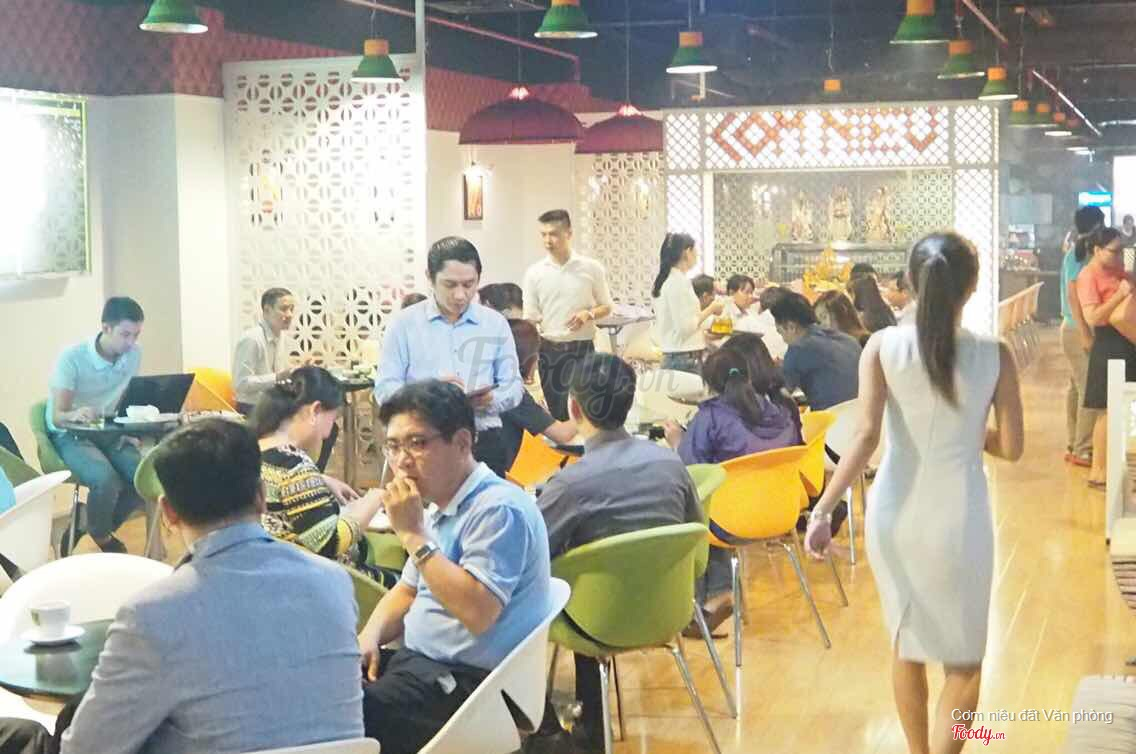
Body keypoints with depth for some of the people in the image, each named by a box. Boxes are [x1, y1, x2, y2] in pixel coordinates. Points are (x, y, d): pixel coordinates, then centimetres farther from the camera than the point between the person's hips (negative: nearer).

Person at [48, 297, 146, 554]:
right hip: (70, 435, -5)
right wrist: (75, 415, -48)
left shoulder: (134, 353, -5)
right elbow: (57, 417, -24)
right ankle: (102, 538, -4)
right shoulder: (72, 358, -21)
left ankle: (99, 530, 2)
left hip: (111, 432, 5)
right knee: (106, 478, -34)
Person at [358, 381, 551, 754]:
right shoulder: (443, 508, 14)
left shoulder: (498, 508, -17)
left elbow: (478, 613, -28)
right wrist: (369, 637, 5)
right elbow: (407, 591, 26)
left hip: (466, 683, -10)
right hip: (420, 661, 10)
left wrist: (414, 535, -23)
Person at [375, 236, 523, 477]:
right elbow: (385, 389, -2)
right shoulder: (404, 324, 3)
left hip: (484, 445, 2)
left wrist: (491, 400, -13)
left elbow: (513, 386, 10)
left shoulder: (495, 324, 11)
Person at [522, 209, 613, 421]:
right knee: (555, 413, 6)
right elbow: (530, 318, 3)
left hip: (582, 348, -2)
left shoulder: (591, 268, -2)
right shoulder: (534, 273, 2)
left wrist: (588, 314, -14)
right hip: (548, 350, 2)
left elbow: (607, 307, 8)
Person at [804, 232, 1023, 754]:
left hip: (896, 512, 2)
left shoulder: (883, 346, -7)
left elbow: (865, 436, -16)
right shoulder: (994, 355, -7)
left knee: (907, 646, 22)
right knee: (963, 663, 13)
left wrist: (822, 509, -15)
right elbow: (1011, 448, -3)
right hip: (958, 518, -2)